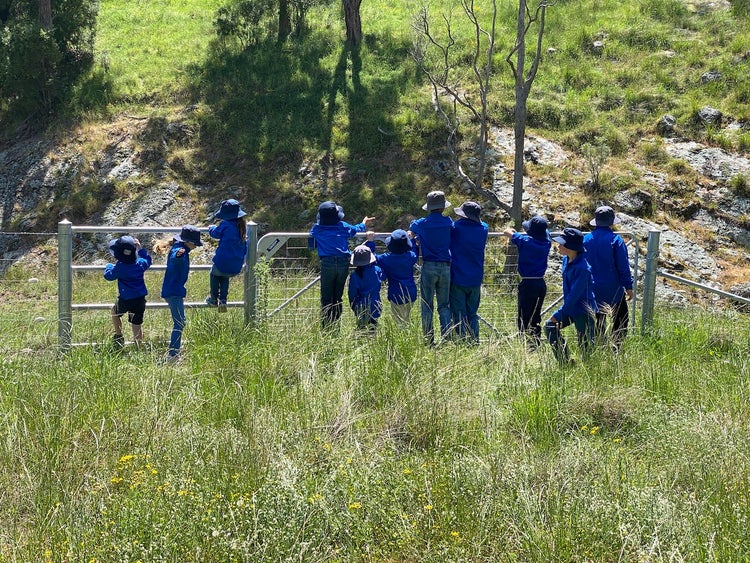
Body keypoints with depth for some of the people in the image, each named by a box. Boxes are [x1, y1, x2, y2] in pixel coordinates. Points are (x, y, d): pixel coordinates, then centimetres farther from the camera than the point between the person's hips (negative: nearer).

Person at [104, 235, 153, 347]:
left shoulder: (119, 267, -16)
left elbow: (108, 275, 0)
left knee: (115, 312, 28)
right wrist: (140, 248, 26)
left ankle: (119, 336, 29)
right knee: (137, 325, 10)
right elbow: (148, 260, 21)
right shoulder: (140, 263, -3)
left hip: (125, 300, -3)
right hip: (140, 300, 3)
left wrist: (109, 266, 19)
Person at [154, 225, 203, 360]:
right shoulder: (178, 250, -20)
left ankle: (173, 354, 28)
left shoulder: (181, 249, 11)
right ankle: (172, 354, -18)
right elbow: (175, 257, -47)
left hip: (175, 291, 11)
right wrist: (178, 255, -68)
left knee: (179, 322, 20)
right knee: (179, 322, -14)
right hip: (174, 292, -11)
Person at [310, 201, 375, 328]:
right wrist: (364, 223, 47)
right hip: (343, 263, 2)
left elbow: (311, 234, 25)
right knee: (338, 296, 10)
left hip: (327, 263, -2)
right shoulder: (343, 226, 3)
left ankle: (326, 327, -2)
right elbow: (357, 229, 24)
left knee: (326, 298, 2)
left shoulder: (317, 228, 0)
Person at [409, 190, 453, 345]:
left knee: (427, 305, 4)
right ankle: (446, 337, -2)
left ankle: (428, 339, 3)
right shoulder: (448, 222, 1)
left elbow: (411, 230, 19)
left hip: (428, 267, -1)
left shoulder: (422, 223, -1)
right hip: (445, 267, 1)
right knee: (444, 306, 6)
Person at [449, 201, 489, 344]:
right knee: (472, 314, 13)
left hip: (457, 278, -4)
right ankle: (474, 341, 9)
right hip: (476, 279, 4)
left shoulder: (456, 226, -10)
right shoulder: (484, 229, 1)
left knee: (459, 314, 1)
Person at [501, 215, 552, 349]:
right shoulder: (547, 242, -1)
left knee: (523, 318, -3)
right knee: (536, 317, 15)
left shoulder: (525, 241, -13)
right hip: (541, 284, 6)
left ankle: (526, 343, -10)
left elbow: (506, 232, 2)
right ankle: (536, 343, 16)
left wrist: (512, 232, 24)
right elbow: (545, 231, 24)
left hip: (527, 284, -6)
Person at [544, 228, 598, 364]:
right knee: (549, 326, 3)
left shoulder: (582, 268, -26)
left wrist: (559, 314, -20)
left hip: (583, 311, -9)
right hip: (570, 308, 9)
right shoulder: (566, 260, 2)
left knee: (585, 345, -2)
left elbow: (574, 294, -25)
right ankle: (564, 361, 10)